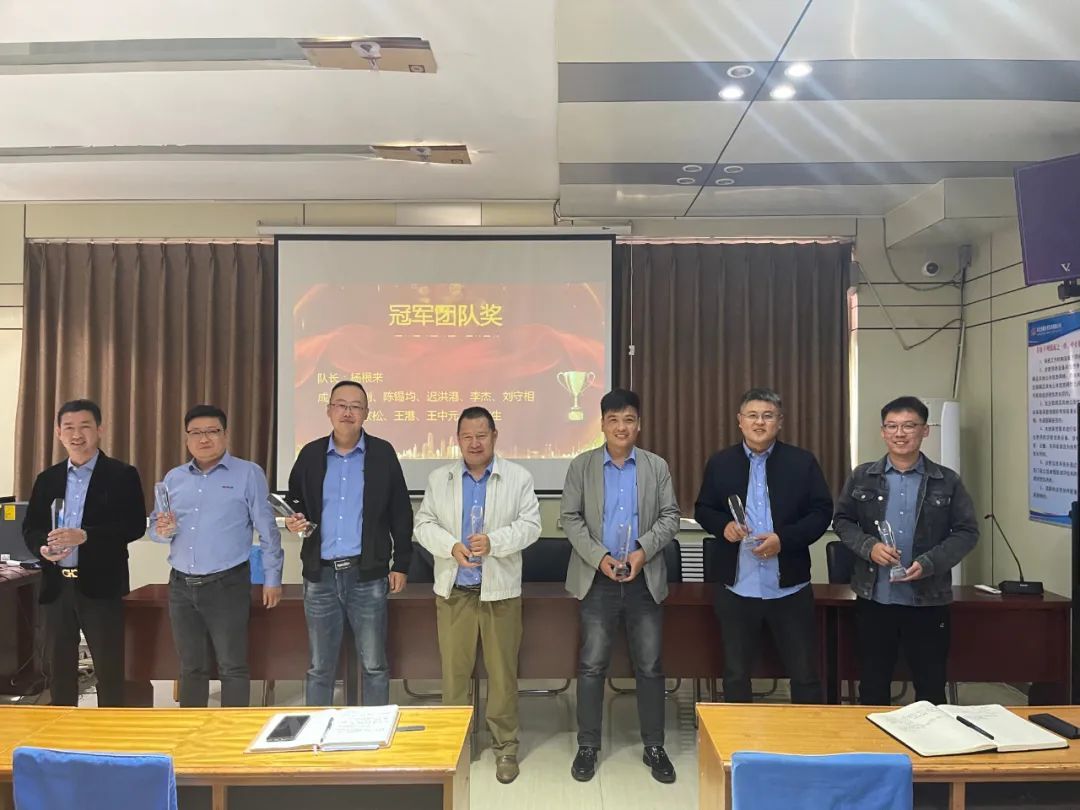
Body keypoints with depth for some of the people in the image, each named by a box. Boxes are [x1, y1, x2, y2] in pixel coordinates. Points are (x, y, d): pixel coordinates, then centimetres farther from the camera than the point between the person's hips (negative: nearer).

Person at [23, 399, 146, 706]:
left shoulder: (122, 475, -3)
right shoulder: (47, 479, 12)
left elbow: (135, 526, -11)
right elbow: (30, 528, 12)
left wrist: (85, 536, -22)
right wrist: (43, 548, -10)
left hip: (101, 585, -4)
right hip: (57, 586, 4)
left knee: (109, 669, 3)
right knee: (59, 668, 14)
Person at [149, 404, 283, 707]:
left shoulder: (248, 474, -4)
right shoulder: (173, 478, 11)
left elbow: (267, 529, -4)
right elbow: (153, 526, 15)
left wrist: (272, 578, -6)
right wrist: (162, 530, -9)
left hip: (227, 585, -5)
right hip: (181, 586, 5)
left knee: (232, 667, 1)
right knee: (191, 667, 15)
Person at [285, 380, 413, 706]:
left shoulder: (383, 453, 0)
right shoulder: (310, 454, 6)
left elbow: (400, 513, 3)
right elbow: (294, 503, 17)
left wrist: (401, 564, 1)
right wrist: (294, 520, -6)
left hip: (367, 574, -2)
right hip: (320, 574, 2)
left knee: (374, 666, 7)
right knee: (320, 668, 12)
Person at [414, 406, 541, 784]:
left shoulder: (519, 477, 1)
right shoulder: (439, 479, 7)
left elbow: (530, 525, -4)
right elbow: (424, 524, 4)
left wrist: (493, 541, -20)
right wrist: (452, 547, -15)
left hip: (500, 590, -1)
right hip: (453, 590, 2)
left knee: (502, 672, 5)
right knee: (453, 671, 8)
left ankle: (505, 747, 19)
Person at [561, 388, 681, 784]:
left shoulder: (657, 466, 5)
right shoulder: (581, 466, 1)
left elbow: (670, 516, 2)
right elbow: (571, 518, -1)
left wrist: (644, 550, -14)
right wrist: (598, 557, -14)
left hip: (644, 578, 1)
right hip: (598, 578, -1)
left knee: (650, 666, 8)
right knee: (592, 665, 4)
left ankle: (654, 747, 21)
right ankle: (587, 746, 18)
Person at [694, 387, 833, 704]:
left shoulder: (803, 462, 0)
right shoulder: (720, 463, 4)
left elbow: (822, 511, -1)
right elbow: (702, 510, 10)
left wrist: (784, 538, -16)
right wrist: (723, 525, -12)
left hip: (789, 588, -1)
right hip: (736, 589, 1)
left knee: (805, 674, 9)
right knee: (736, 673, 13)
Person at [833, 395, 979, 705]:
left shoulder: (947, 481, 0)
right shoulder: (862, 477, 3)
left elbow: (967, 532, 0)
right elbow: (842, 521, 7)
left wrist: (929, 563, -14)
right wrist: (868, 546, -12)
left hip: (928, 601, -1)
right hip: (873, 599, 1)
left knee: (931, 687, 11)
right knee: (872, 686, 13)